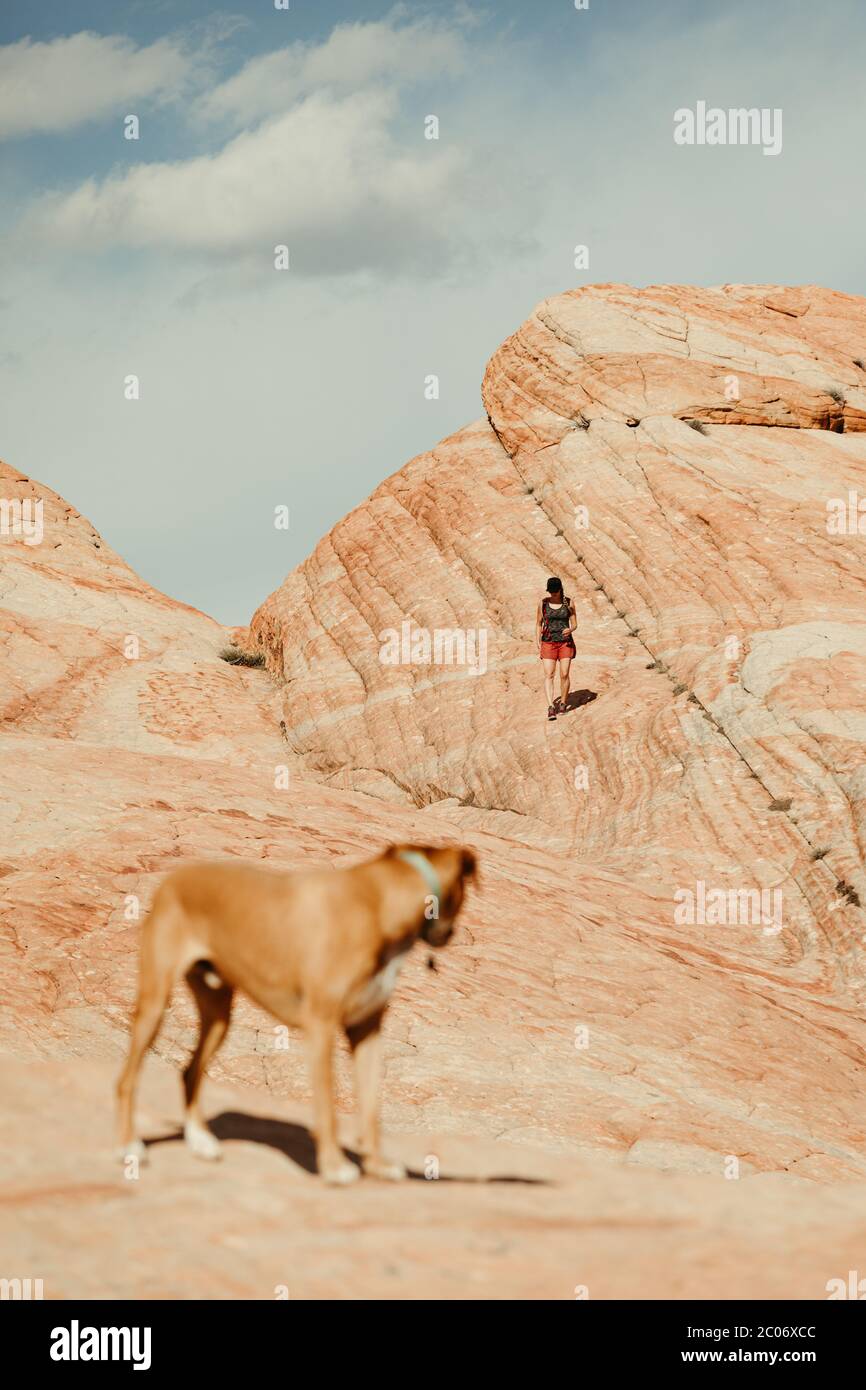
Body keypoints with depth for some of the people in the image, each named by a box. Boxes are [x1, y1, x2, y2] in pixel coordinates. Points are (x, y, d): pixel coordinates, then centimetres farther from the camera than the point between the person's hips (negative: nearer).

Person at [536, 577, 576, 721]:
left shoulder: (568, 603, 1)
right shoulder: (543, 603, 1)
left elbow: (574, 623, 6)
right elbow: (538, 624, 7)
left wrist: (570, 629, -18)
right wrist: (538, 644, 1)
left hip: (565, 642, 0)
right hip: (548, 643, 0)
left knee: (564, 674, -3)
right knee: (549, 675, -11)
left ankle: (563, 704, 15)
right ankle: (551, 707, -19)